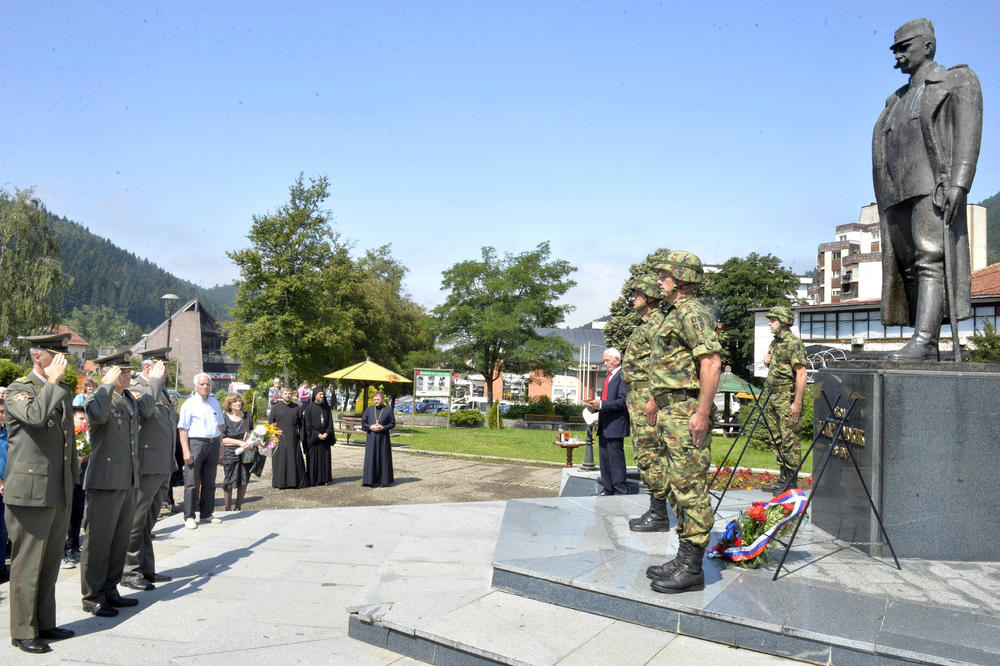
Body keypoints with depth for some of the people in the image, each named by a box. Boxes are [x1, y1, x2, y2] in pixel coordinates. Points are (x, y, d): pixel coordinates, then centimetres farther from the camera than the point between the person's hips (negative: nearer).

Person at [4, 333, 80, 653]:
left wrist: (73, 476, 23)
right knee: (27, 565, 2)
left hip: (61, 493, 7)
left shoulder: (64, 390, 13)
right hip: (30, 492, -7)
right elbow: (36, 416, -33)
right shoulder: (17, 389, -9)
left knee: (50, 563, 15)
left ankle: (45, 624, 27)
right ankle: (23, 633, 15)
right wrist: (52, 381, -22)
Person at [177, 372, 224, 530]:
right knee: (191, 482, -4)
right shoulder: (189, 403, -2)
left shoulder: (214, 402, 15)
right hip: (195, 442, -5)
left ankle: (206, 514, 19)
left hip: (213, 444, 5)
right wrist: (186, 450, -16)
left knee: (209, 482, 10)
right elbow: (182, 429, -8)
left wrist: (220, 446, 15)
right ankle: (189, 517, 2)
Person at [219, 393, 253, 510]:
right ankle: (228, 508, 17)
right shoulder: (225, 418, -4)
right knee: (229, 483, 1)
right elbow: (223, 439, -8)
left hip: (246, 455, 4)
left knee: (243, 482, 6)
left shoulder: (247, 416, 9)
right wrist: (240, 443, -16)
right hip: (230, 455, -3)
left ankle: (238, 507, 21)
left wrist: (251, 443, -2)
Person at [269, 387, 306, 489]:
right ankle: (280, 482, 10)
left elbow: (301, 425, 9)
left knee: (295, 460, 2)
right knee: (280, 462, 1)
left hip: (293, 440, 1)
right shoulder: (275, 408, 4)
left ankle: (297, 481, 9)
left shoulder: (297, 408, 7)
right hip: (279, 440, -1)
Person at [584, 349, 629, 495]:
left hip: (615, 424, -9)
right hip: (604, 425, 9)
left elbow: (623, 401, -18)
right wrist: (595, 406, 5)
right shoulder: (608, 376, 19)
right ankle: (607, 489, 22)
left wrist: (601, 405, -22)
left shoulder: (623, 376, -11)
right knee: (604, 457, 13)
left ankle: (621, 491, 1)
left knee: (615, 457, -6)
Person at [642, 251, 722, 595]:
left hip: (687, 413, -11)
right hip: (670, 412, 11)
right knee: (680, 486, 14)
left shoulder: (693, 313, -13)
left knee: (690, 487, -6)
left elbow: (711, 363, -22)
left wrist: (702, 413, -25)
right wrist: (656, 398, 31)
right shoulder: (674, 314, 19)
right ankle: (684, 557, 23)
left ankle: (692, 568, 1)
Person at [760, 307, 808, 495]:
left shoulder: (794, 343, -12)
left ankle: (791, 482, 2)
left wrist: (797, 402, -22)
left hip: (787, 398, -9)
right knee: (778, 439, 13)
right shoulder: (774, 343, 16)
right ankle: (783, 478, 21)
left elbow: (801, 374, -18)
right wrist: (767, 362, 5)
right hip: (772, 397, 9)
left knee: (790, 439, -4)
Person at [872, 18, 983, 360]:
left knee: (930, 262, -17)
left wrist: (958, 184, -20)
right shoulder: (897, 100, 27)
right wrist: (885, 206, 15)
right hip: (899, 194, 7)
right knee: (909, 268, 1)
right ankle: (928, 345, 3)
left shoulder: (958, 81, 9)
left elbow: (968, 134, -5)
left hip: (934, 188, -7)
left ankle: (923, 341, -26)